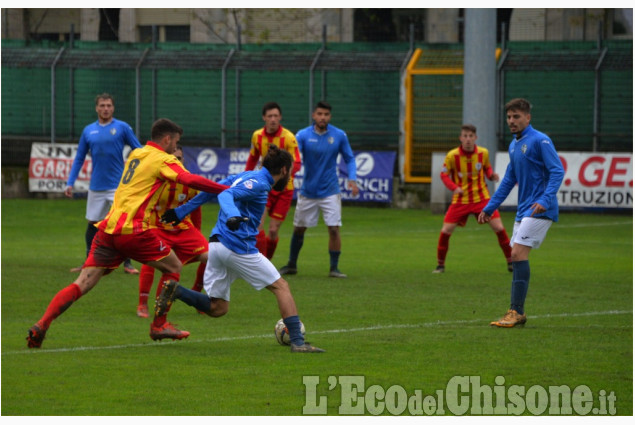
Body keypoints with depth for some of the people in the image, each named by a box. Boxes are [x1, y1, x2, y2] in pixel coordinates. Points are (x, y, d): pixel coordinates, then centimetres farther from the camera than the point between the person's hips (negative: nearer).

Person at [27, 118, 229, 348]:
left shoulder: (135, 154, 21)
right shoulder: (163, 160, -1)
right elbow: (191, 180, -14)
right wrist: (226, 190, -10)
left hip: (108, 227, 6)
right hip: (133, 230, -6)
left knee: (82, 284, 1)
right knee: (173, 267, 14)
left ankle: (42, 325, -15)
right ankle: (159, 325, 14)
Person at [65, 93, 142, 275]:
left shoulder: (122, 128, -1)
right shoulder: (88, 131, 7)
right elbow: (79, 159, 13)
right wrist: (70, 183, 7)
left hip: (118, 185, -3)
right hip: (96, 187, 3)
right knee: (92, 224, 9)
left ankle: (127, 263, 0)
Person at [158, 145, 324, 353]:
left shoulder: (246, 176, 17)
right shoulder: (258, 183, -9)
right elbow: (226, 195, -24)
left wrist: (181, 211, 16)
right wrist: (233, 215, -43)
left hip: (216, 244, 9)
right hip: (238, 247, -9)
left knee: (217, 308, 10)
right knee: (281, 287, 1)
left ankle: (175, 291, -9)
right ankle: (297, 342, -4)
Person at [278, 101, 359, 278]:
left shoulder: (339, 135, -4)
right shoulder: (303, 135, -8)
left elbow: (349, 159, 6)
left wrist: (352, 179, -8)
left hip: (330, 192, -1)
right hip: (308, 191, 1)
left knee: (334, 229, -10)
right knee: (298, 229, 11)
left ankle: (334, 268, 1)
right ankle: (291, 265, 28)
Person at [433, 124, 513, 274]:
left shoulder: (483, 153, -5)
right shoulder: (452, 156, -11)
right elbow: (444, 175, -1)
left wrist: (491, 175, -8)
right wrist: (454, 187, -17)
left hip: (482, 198, 1)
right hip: (460, 200, -1)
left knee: (499, 228, -8)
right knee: (445, 231, -7)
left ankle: (510, 261, 8)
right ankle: (440, 265, 12)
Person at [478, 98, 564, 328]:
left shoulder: (540, 141, -10)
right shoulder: (514, 145, 16)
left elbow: (557, 171, -17)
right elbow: (508, 180, 27)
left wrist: (545, 200, -30)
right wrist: (489, 208, 25)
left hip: (539, 211, -9)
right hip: (523, 211, 9)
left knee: (518, 254, -16)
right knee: (517, 257, 7)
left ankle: (517, 312, -15)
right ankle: (516, 312, 12)